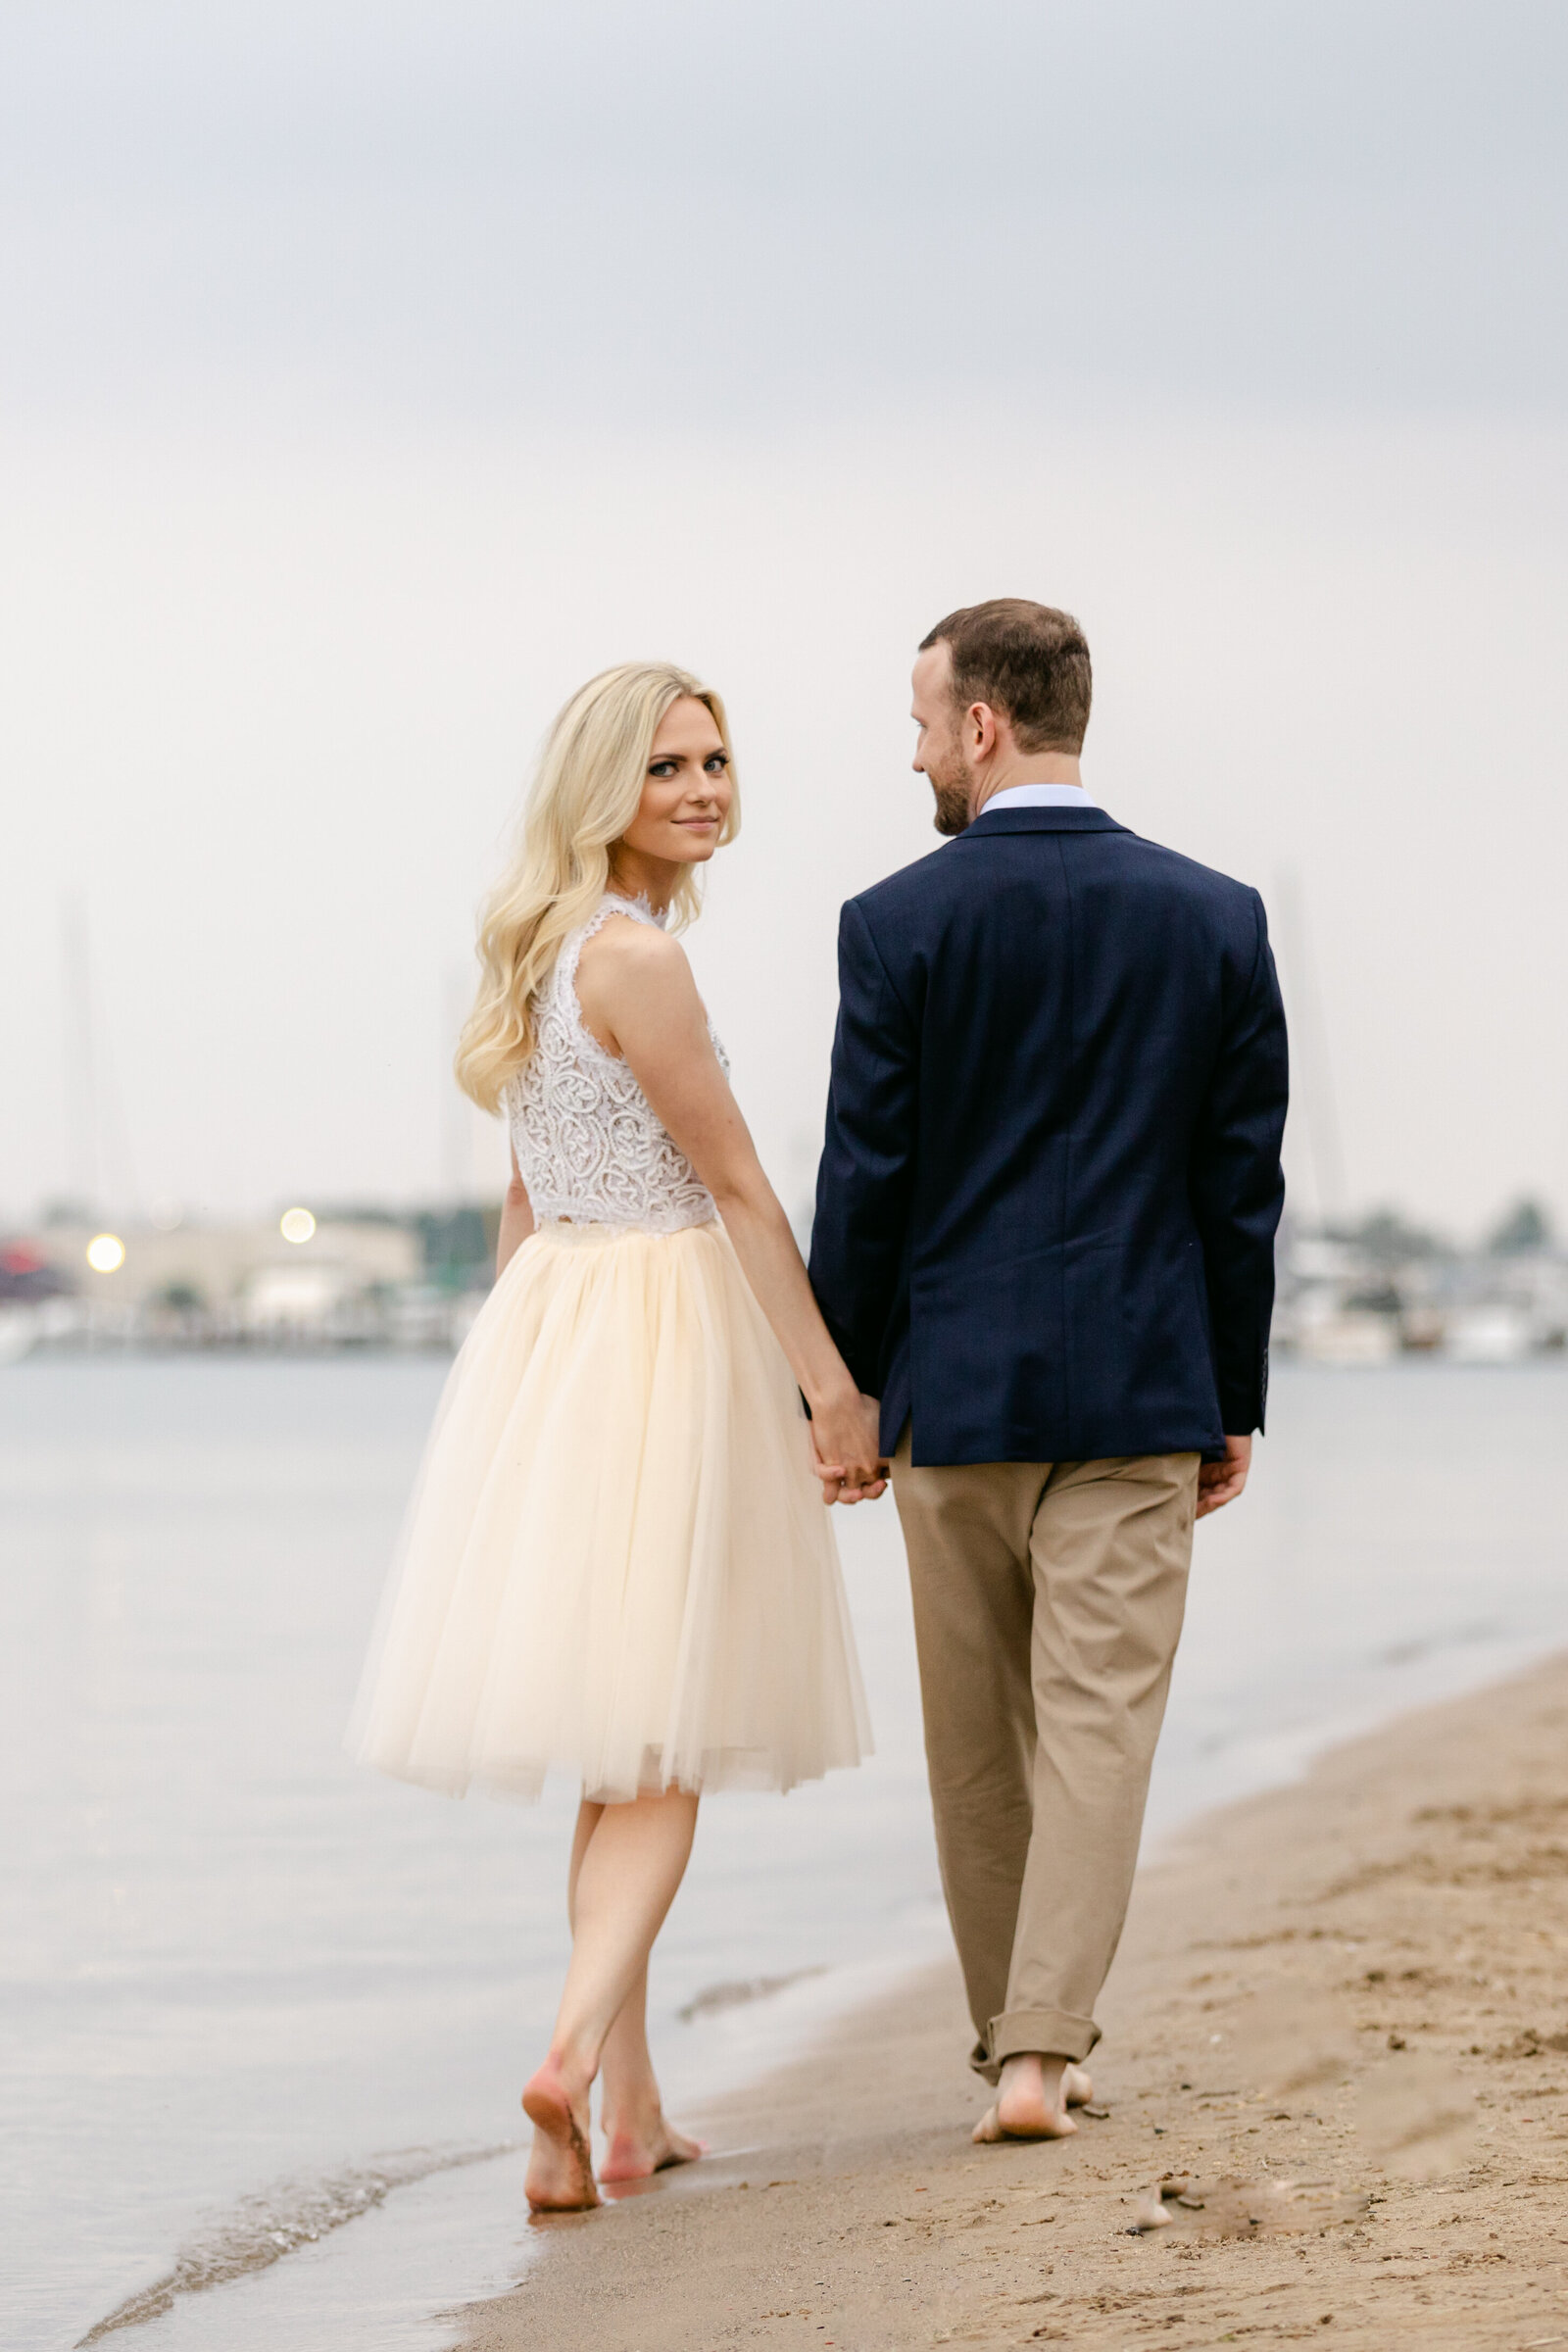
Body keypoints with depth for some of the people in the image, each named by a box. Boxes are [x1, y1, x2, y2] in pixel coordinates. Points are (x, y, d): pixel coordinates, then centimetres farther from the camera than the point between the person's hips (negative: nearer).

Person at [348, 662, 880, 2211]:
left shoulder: (540, 954, 14)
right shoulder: (638, 958, -14)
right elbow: (740, 1190, -13)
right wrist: (835, 1388, -10)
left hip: (545, 1331, 8)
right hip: (669, 1338, -8)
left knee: (621, 1739, 11)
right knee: (664, 1742, -5)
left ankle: (626, 2108, 14)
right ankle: (577, 2047, -22)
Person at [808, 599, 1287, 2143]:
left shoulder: (898, 923, -6)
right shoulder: (1214, 918, 1)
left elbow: (863, 1185, -5)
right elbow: (1245, 1186, 3)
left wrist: (834, 1390, 5)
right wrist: (1235, 1403, 11)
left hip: (953, 1389, 0)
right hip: (1140, 1386, 1)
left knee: (978, 1743, 12)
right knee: (1099, 1726, 0)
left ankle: (1016, 2038, 22)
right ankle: (1040, 2052, -9)